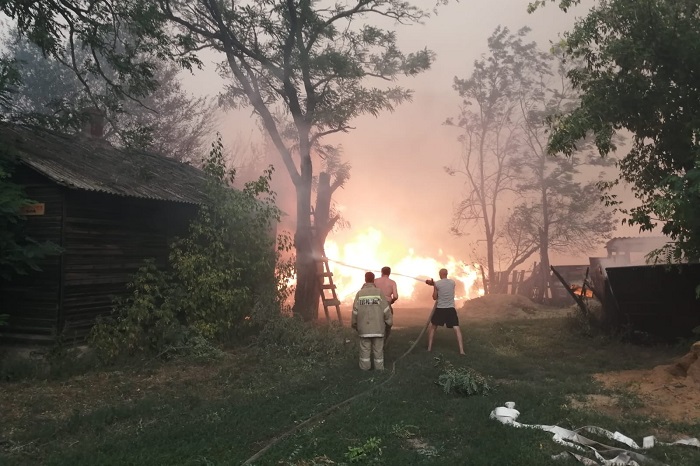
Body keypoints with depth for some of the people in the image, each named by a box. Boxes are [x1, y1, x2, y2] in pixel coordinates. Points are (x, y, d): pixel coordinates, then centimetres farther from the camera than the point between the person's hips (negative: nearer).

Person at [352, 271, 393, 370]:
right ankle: (379, 366, 13)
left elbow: (355, 310, 0)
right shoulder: (379, 292, -5)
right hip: (377, 325, -1)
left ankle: (365, 366, 13)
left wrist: (354, 323, 12)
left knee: (365, 347, 9)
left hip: (364, 326, 1)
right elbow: (386, 309, -4)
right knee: (378, 347, 8)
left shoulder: (360, 293, -2)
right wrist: (389, 321, 7)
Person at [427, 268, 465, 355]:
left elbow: (434, 297, 1)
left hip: (440, 309, -1)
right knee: (456, 328, -2)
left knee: (432, 327, 16)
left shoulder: (437, 284, -6)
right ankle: (461, 350, -13)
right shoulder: (452, 282, 3)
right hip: (451, 309, 1)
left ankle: (429, 347, 16)